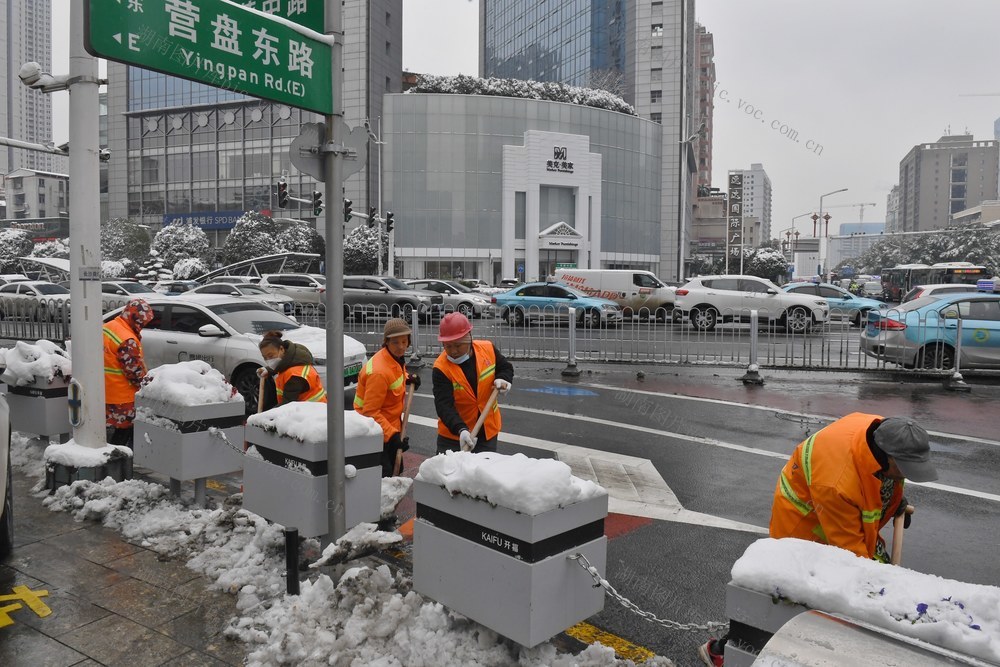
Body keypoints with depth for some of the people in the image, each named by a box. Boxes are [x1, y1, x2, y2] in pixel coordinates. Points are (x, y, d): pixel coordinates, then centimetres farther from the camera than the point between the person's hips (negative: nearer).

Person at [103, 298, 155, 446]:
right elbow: (135, 371, -20)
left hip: (106, 393, 9)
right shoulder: (127, 340, -22)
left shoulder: (107, 328, 9)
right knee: (124, 430, 2)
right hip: (123, 397, -9)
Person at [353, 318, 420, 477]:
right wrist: (393, 436, -30)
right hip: (377, 433, -9)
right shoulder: (379, 372, -28)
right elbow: (371, 412, -27)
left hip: (392, 425, 9)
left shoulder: (396, 358, 0)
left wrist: (407, 379, 5)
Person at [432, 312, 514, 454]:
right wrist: (461, 429, -41)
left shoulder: (488, 349, -10)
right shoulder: (441, 368, -19)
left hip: (488, 431, 3)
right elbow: (444, 405, -26)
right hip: (453, 434, -2)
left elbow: (506, 367, 9)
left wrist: (503, 379, -14)